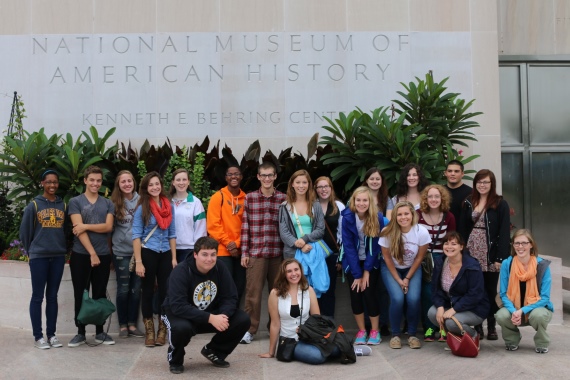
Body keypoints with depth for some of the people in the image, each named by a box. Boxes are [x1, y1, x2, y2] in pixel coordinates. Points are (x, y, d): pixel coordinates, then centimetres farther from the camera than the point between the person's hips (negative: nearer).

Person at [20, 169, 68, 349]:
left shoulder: (63, 205, 7)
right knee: (38, 297, 1)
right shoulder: (34, 205, -3)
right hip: (38, 257, -3)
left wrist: (63, 248, 8)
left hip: (58, 256, 3)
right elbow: (24, 231, 2)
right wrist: (31, 250, 7)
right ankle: (38, 336, 8)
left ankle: (51, 334, 16)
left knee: (53, 296, 9)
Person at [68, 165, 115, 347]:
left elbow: (108, 227, -4)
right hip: (81, 254, -2)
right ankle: (80, 332, 13)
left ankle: (100, 332, 17)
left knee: (100, 294, 8)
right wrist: (92, 253, -15)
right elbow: (78, 229, -9)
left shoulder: (108, 203, 10)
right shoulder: (75, 201, 1)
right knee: (80, 294, 4)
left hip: (103, 255, 2)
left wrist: (85, 226, -14)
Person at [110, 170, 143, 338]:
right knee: (123, 289, 5)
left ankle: (132, 324, 16)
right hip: (121, 252, -1)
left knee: (136, 289, 6)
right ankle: (123, 325, 15)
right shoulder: (114, 203, -2)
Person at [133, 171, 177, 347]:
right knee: (148, 292, 4)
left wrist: (174, 258, 5)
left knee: (165, 292, 4)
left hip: (165, 254, 3)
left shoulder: (169, 206, 7)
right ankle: (149, 332, 12)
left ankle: (162, 331, 14)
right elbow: (136, 236, -7)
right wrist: (138, 262, -13)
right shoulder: (142, 208, -4)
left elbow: (172, 233, 10)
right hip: (148, 253, -3)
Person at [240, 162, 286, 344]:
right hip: (255, 252, -1)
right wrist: (244, 252, 0)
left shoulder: (283, 199, 5)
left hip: (277, 252, 1)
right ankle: (250, 329, 9)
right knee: (253, 292, 0)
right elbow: (245, 226, 3)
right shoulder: (249, 198, 5)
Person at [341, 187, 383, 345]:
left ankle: (375, 331, 5)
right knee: (355, 293, -4)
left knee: (369, 292, -10)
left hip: (371, 262, -1)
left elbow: (375, 246, -12)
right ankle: (361, 331, 10)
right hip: (353, 262, 1)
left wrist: (366, 271, -14)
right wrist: (357, 274, -16)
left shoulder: (377, 218, -18)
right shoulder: (347, 217, -17)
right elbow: (348, 246, -15)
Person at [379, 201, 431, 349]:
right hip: (391, 269, -1)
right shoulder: (387, 232, -26)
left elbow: (419, 257, -9)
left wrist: (407, 278, -8)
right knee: (397, 298, -22)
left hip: (412, 269, 1)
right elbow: (387, 257, -12)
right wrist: (398, 280, -11)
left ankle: (412, 334, 2)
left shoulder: (422, 232, -24)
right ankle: (395, 335, -1)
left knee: (413, 299, -20)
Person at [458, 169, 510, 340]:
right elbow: (462, 230, 5)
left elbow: (504, 232, -7)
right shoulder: (468, 203, 7)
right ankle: (476, 326, 15)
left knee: (490, 290, 7)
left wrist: (501, 257, -13)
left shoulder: (500, 204, -3)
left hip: (490, 254, -2)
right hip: (471, 252, 3)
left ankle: (491, 326, 17)